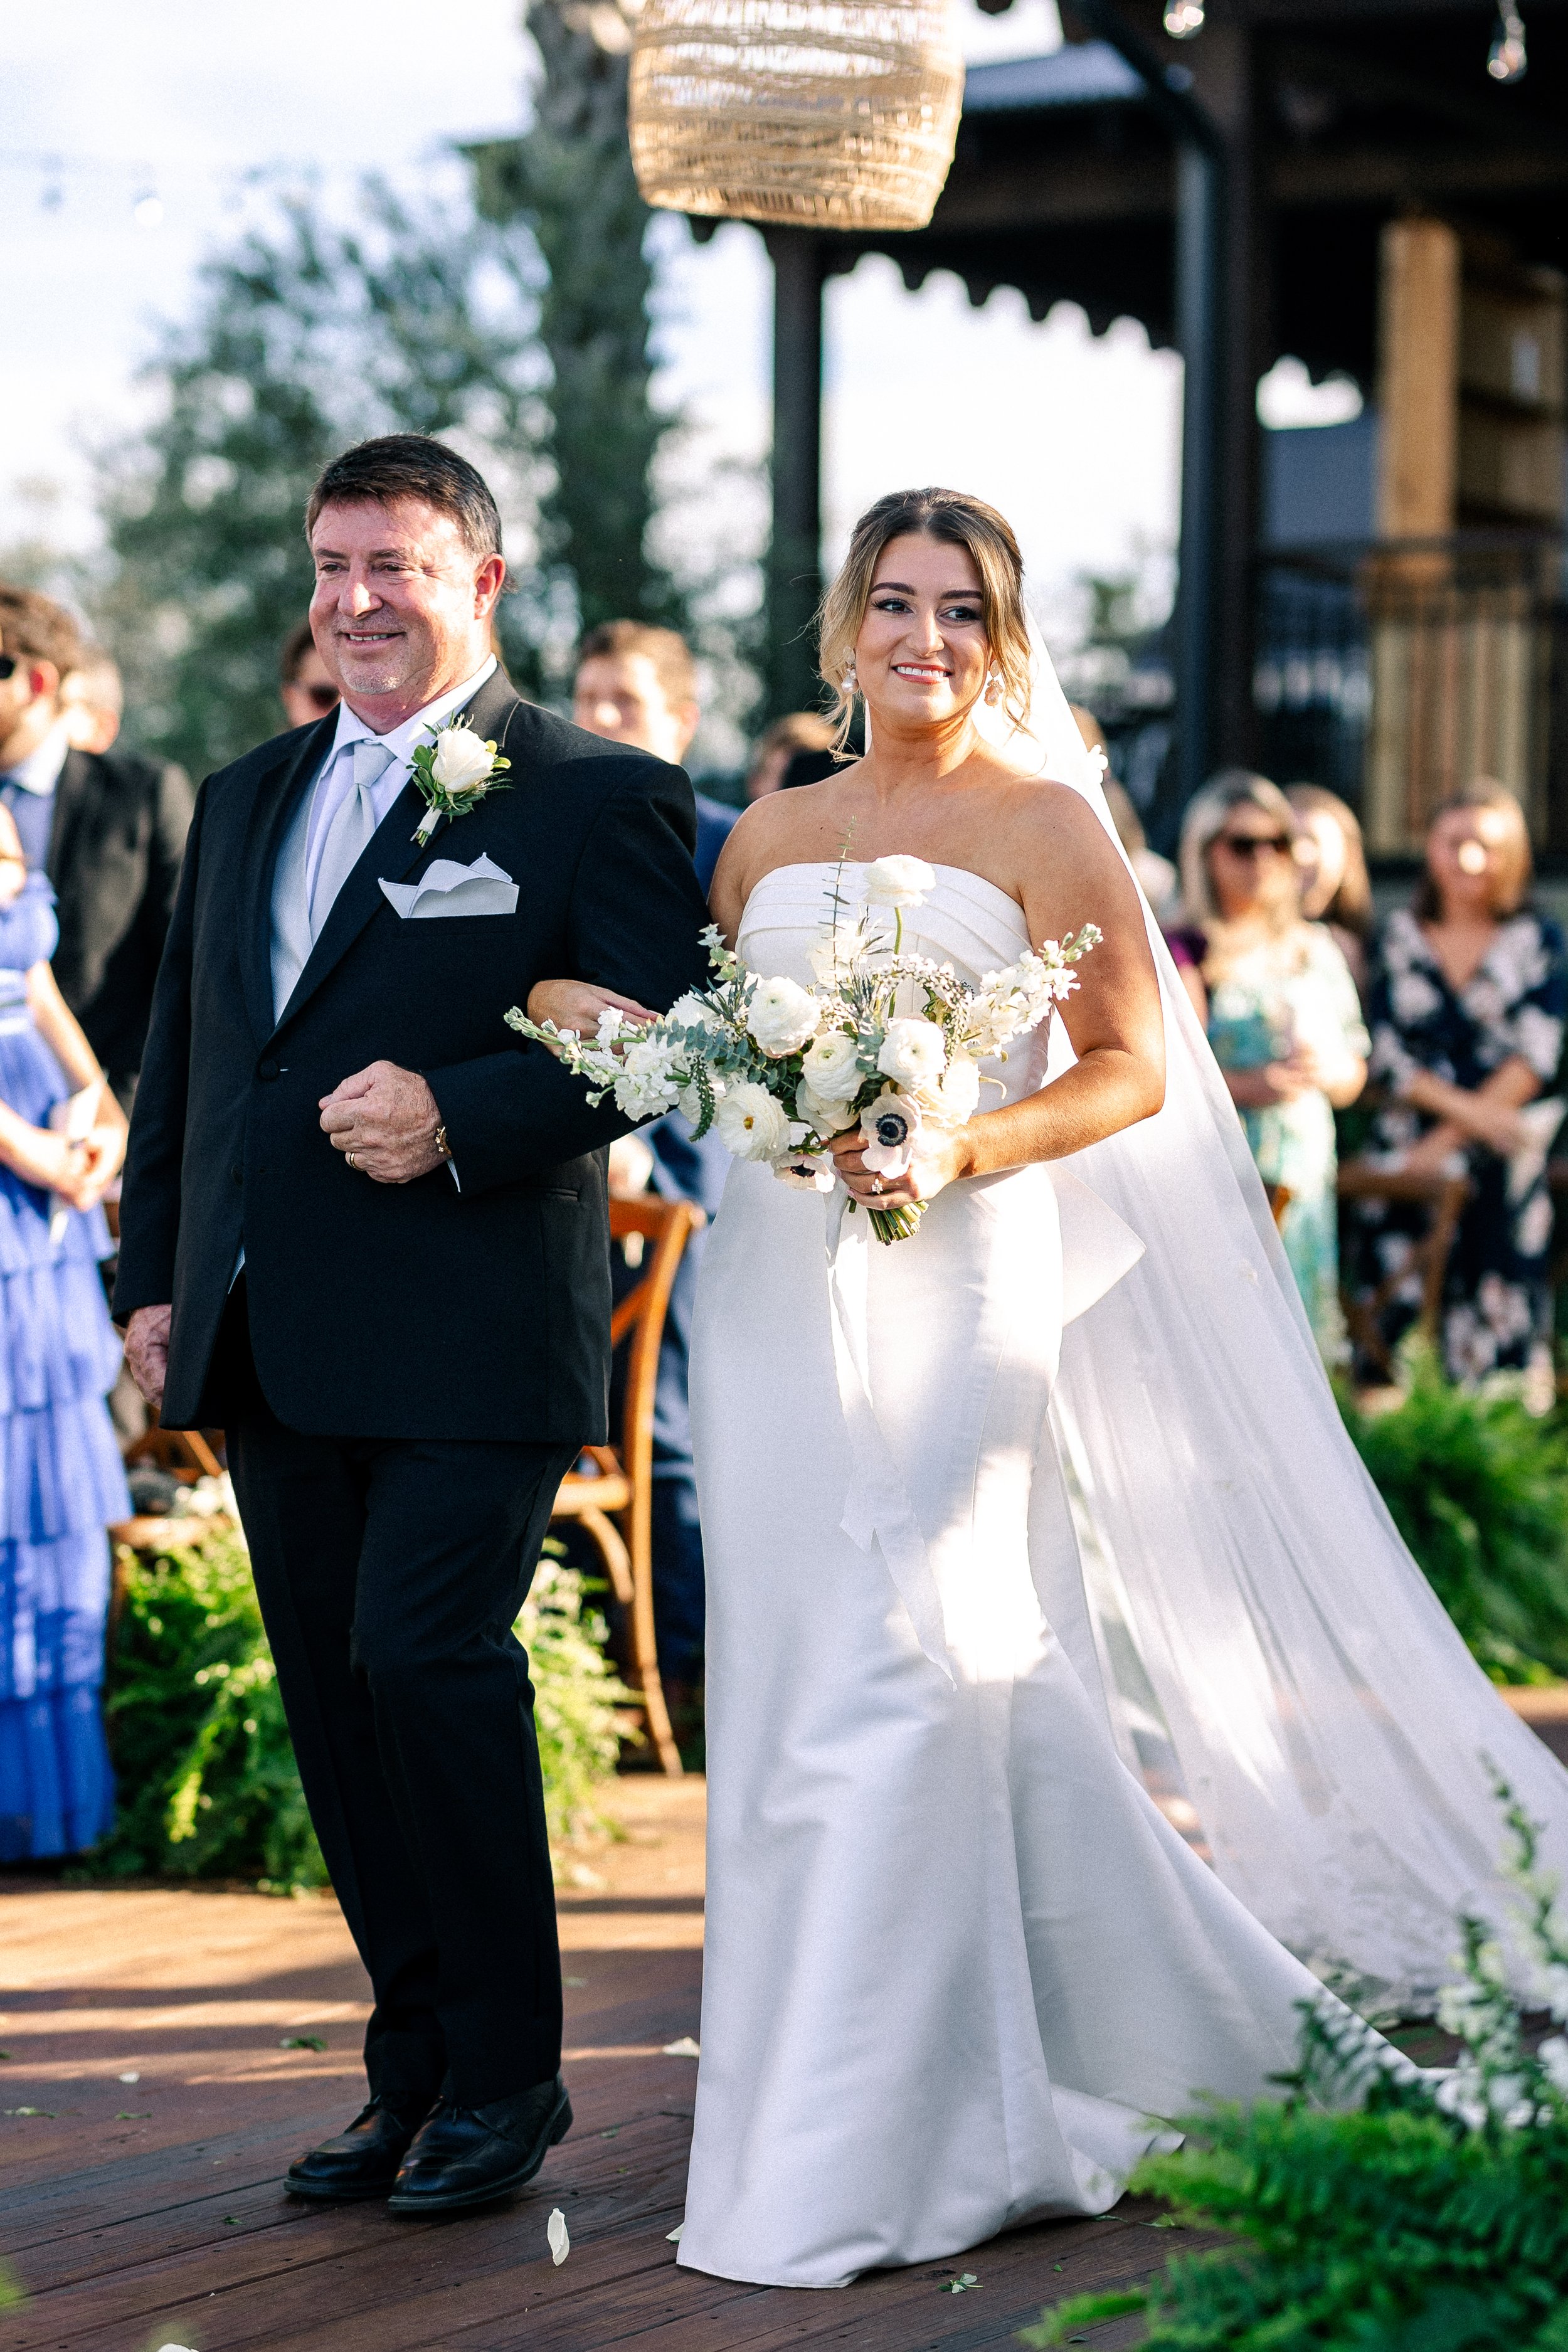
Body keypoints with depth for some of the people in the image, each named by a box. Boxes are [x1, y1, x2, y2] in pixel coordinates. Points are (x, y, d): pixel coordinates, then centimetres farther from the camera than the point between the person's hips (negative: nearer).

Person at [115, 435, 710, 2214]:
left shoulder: (596, 798, -1)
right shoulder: (245, 798, 19)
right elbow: (179, 1054, 21)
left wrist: (460, 1116, -20)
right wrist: (154, 1275, 13)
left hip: (469, 1333, -6)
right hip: (269, 1338, 7)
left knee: (425, 1659, -15)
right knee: (337, 1704, 9)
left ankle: (507, 2072, 0)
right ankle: (417, 2068, 19)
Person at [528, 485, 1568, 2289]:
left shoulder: (1043, 824, 0)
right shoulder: (771, 834, 16)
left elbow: (1131, 1068, -4)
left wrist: (957, 1151, -19)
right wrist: (601, 1022, -3)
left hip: (946, 1286, -5)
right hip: (771, 1284, 6)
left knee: (898, 1682, -9)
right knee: (787, 1685, 5)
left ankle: (868, 2158, -1)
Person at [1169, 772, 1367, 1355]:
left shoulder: (1317, 951, 17)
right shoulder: (1189, 952, -1)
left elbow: (1353, 1075, 18)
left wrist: (1323, 1071, -4)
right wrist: (1247, 1085, -22)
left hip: (1306, 1172, 5)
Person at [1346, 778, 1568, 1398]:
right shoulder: (1399, 936, 10)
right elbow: (1382, 1053, 2)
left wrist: (1449, 1138, -9)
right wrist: (1467, 1108, -11)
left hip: (1503, 1162, -1)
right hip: (1405, 1159, 1)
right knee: (1398, 1316, -5)